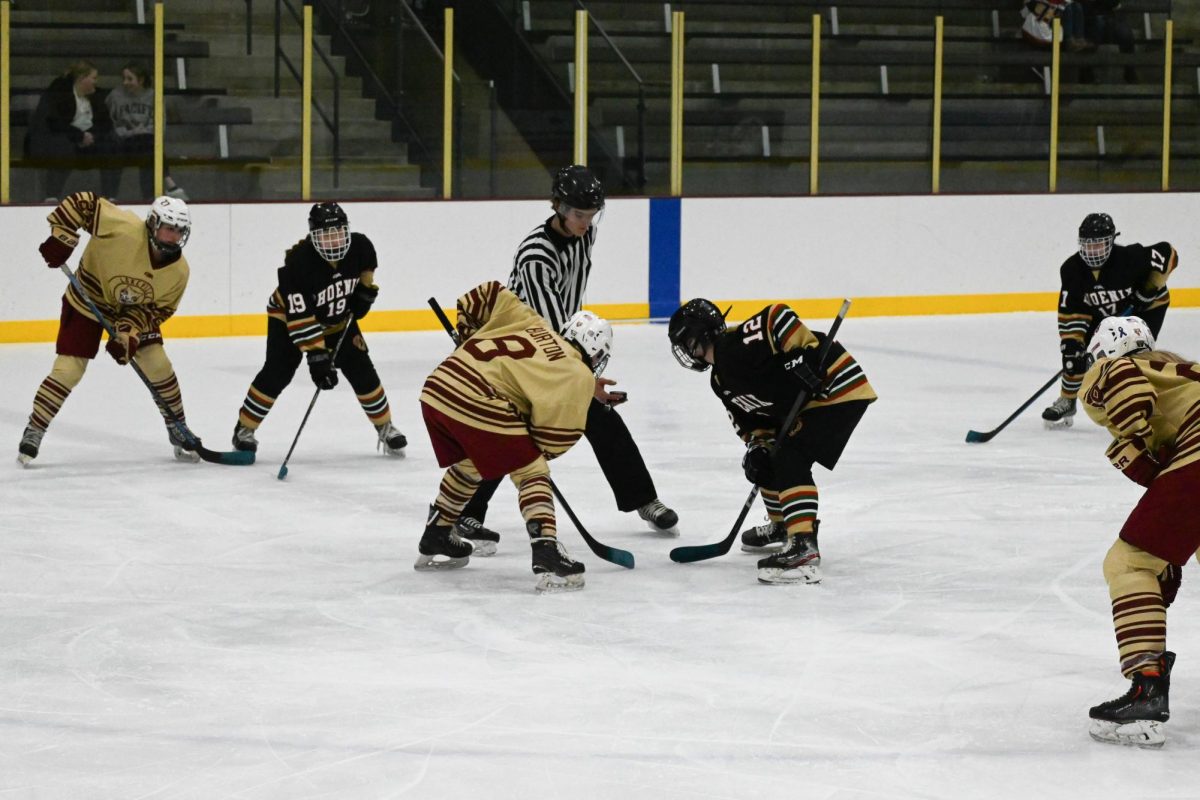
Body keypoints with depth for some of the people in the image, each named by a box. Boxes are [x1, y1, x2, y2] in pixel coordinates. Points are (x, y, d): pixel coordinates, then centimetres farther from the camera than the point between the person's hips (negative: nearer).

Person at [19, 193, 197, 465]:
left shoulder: (178, 271, -19)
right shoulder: (125, 229, -33)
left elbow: (156, 309, -11)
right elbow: (82, 202, -26)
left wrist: (129, 333, -24)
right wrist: (61, 237, -30)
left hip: (135, 310, 4)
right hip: (88, 301, -4)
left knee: (158, 365, -6)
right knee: (68, 370, -11)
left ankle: (179, 433, 12)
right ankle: (33, 432, 3)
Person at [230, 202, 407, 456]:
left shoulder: (360, 245, -23)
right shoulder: (298, 261, -38)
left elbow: (366, 267, 6)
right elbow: (299, 317, -38)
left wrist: (366, 290, -10)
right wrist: (316, 356, -41)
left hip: (338, 318, 4)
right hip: (290, 315, -4)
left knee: (361, 370, 0)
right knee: (277, 373, -15)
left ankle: (384, 426, 18)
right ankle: (244, 428, 0)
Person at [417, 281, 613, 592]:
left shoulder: (532, 323, 22)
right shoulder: (579, 376, 5)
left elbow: (487, 294, 26)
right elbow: (555, 435, 2)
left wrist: (470, 340, 36)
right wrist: (534, 452, 21)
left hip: (437, 387, 7)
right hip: (479, 405, -7)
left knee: (467, 466, 31)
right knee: (533, 473, 6)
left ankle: (435, 542, 44)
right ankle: (547, 558, -8)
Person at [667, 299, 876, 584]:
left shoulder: (734, 345, -20)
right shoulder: (722, 381, 13)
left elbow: (778, 316, -30)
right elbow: (749, 417, 13)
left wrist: (801, 355, -33)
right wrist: (758, 444, -5)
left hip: (837, 389, -11)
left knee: (790, 460, -23)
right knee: (766, 461, 18)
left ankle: (804, 549, -33)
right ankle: (784, 525, 40)